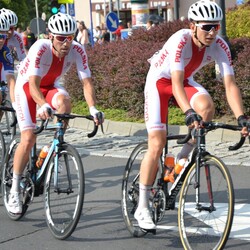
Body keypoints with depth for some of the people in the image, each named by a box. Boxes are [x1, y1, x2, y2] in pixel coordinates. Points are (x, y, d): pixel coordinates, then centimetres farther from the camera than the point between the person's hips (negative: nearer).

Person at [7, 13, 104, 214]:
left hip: (51, 86, 3)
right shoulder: (40, 48, -33)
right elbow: (33, 85, -39)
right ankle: (15, 189, -2)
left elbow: (86, 82, -24)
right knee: (29, 139, -15)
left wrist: (93, 108, -40)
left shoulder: (77, 50, -23)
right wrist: (43, 105, -58)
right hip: (27, 86, -3)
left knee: (64, 102, -33)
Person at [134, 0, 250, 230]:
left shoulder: (219, 46, -21)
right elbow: (176, 84, -41)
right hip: (159, 81, -4)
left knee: (207, 107, -30)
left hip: (186, 80, 4)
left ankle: (184, 157, -4)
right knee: (157, 143, -13)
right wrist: (189, 112, -55)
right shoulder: (180, 41, -33)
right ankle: (142, 208, -5)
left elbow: (230, 85, -25)